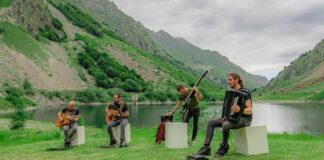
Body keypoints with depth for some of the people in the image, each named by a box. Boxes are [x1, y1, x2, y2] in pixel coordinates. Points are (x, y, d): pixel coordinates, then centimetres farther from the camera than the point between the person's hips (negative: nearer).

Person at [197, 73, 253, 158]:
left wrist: (240, 110, -41)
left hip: (244, 119, -8)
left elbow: (249, 110, -21)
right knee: (210, 123, -5)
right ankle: (206, 148, -10)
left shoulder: (244, 92, -15)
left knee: (225, 125, -37)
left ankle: (224, 147, -11)